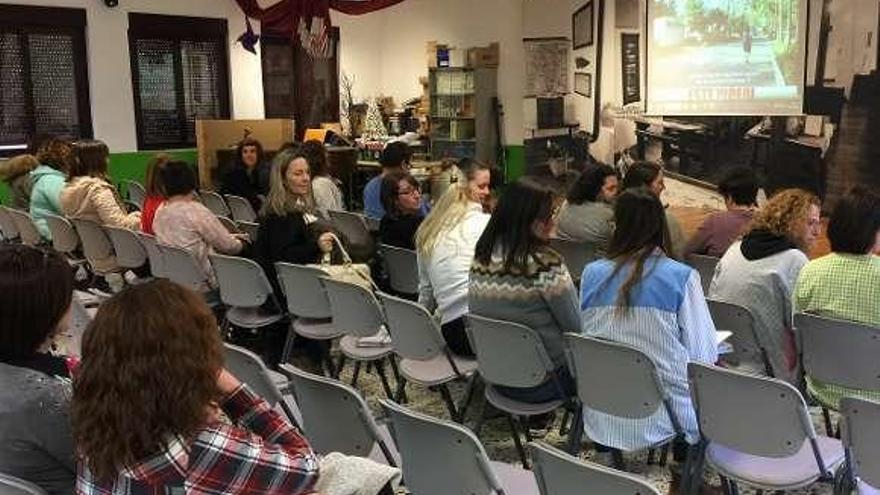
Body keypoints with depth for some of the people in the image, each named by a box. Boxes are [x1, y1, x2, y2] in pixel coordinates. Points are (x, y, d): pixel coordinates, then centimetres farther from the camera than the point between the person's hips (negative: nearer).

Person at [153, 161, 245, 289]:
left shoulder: (160, 211, 3)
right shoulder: (197, 211, -22)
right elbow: (229, 246, -14)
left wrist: (229, 237, 14)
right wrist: (240, 243, 10)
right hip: (201, 282, -8)